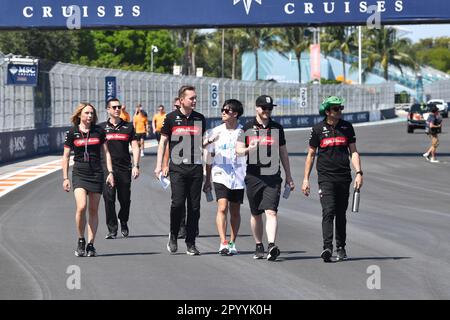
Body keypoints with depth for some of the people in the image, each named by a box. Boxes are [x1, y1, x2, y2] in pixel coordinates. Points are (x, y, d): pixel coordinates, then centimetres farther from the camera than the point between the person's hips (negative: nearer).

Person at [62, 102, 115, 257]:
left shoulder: (98, 131, 5)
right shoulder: (72, 132, 2)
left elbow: (106, 152, 10)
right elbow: (66, 156, 6)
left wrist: (110, 172, 1)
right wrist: (65, 178, 2)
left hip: (96, 174, 2)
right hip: (79, 173, -2)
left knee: (93, 210, 3)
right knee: (81, 207, -18)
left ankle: (90, 244, 10)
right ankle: (81, 241, -1)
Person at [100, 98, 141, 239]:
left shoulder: (128, 127, 10)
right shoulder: (102, 127, 8)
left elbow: (135, 147, 8)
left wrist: (136, 166, -2)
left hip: (125, 168, 1)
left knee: (125, 199, 5)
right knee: (109, 198, -10)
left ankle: (124, 223, 29)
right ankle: (112, 229, -6)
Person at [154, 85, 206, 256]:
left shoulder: (200, 118, 11)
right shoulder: (171, 118, 2)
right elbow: (163, 142, 7)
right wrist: (159, 165, 1)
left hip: (196, 168, 3)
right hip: (177, 168, -3)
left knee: (194, 206, 1)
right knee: (178, 203, -12)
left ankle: (191, 243, 7)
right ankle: (173, 236, 9)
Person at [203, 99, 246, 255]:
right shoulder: (215, 132, 4)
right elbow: (209, 158, 10)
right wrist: (207, 181, 11)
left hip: (238, 176, 1)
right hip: (220, 175, -1)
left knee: (235, 211, 8)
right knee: (222, 207, -15)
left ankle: (232, 243, 20)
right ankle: (223, 243, -20)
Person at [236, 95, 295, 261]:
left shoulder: (277, 128, 11)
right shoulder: (247, 128, 6)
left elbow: (283, 153, 16)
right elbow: (238, 149, 4)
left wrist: (289, 176, 16)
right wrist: (248, 149, -20)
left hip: (273, 176, -1)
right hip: (253, 177, 1)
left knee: (271, 211, -15)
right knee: (256, 214, 9)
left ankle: (272, 246, -25)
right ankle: (259, 246, 21)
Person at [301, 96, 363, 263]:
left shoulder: (347, 127, 7)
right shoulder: (318, 129, 1)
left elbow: (353, 151, 10)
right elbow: (310, 154, 7)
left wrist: (359, 172, -3)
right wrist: (306, 179, 4)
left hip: (344, 177, 3)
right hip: (325, 177, -3)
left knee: (341, 214, 9)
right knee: (328, 211, -16)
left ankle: (340, 248, 18)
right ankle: (327, 247, -24)